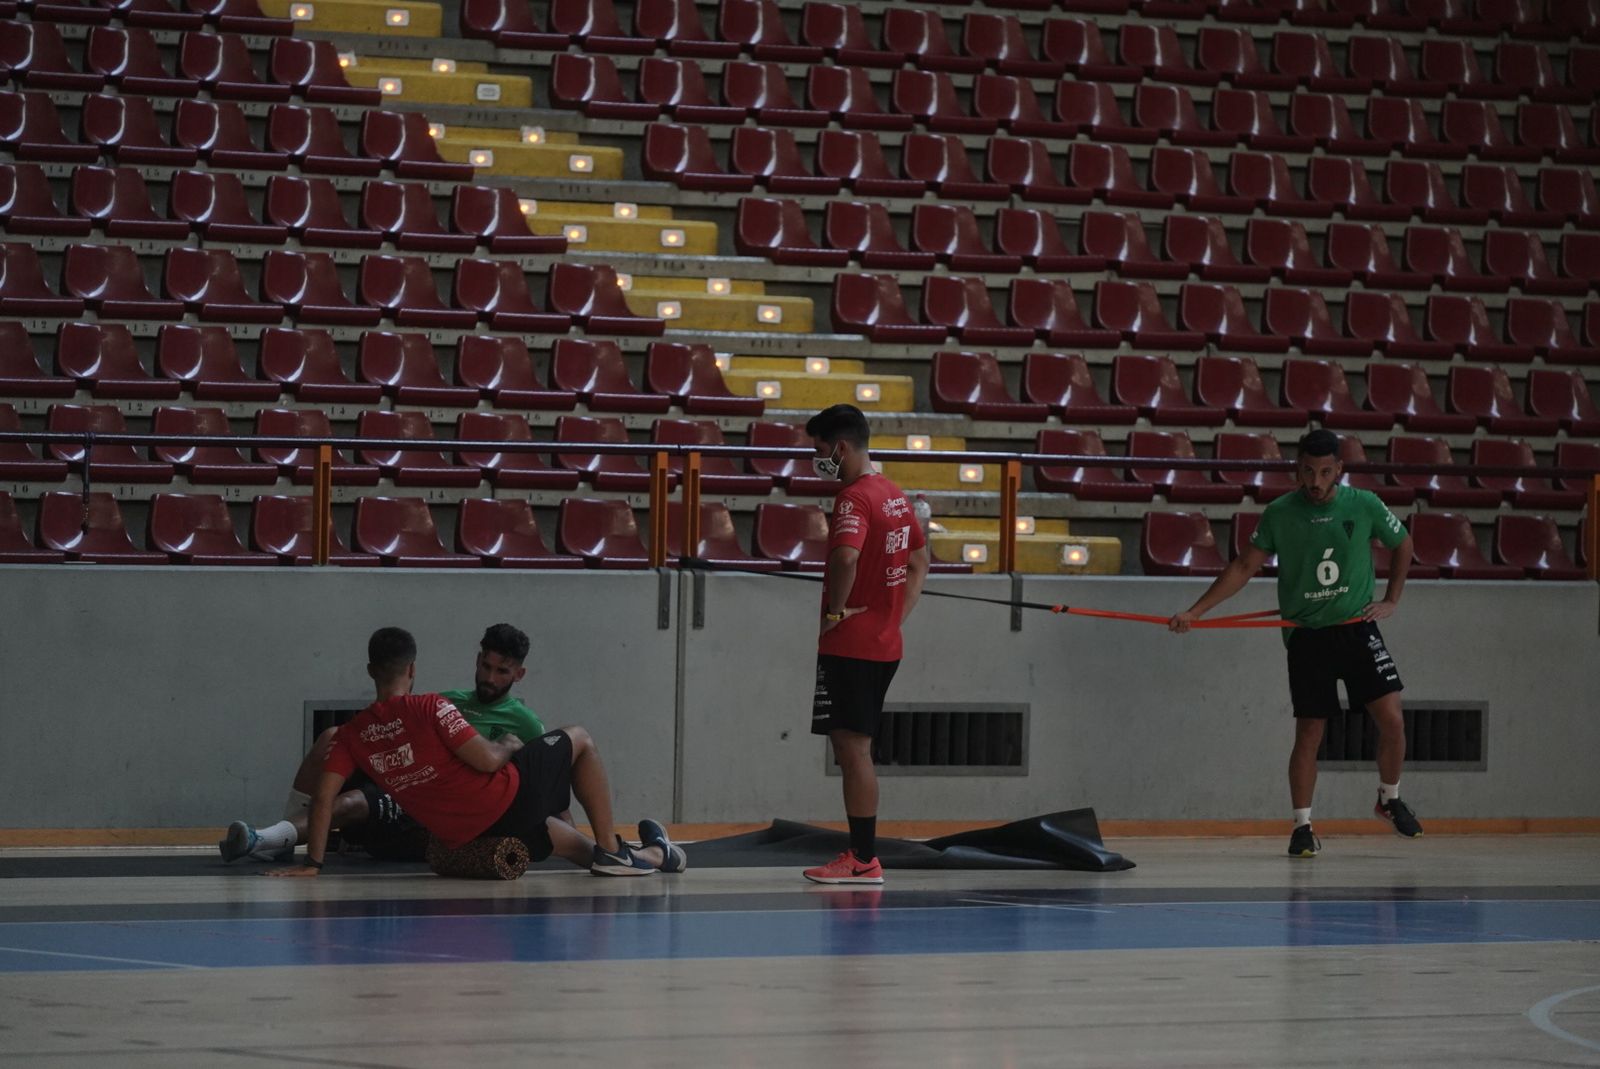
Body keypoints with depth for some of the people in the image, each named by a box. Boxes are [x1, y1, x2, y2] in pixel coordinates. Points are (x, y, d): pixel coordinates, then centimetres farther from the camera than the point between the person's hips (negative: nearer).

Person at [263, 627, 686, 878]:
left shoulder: (352, 735, -1)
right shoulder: (430, 709, -15)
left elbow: (323, 796, -9)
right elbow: (487, 760, -19)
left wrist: (313, 862, -5)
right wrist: (510, 746, 4)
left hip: (461, 838, 6)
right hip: (504, 801, -6)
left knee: (548, 829, 35)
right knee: (580, 740, 18)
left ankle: (648, 856, 41)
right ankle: (609, 847, 20)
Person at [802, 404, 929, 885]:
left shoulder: (854, 498, -15)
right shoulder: (894, 495, 14)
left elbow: (845, 557, -33)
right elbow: (920, 562, 24)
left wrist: (835, 611, -19)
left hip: (850, 645, -9)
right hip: (885, 643, 9)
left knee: (851, 747, -5)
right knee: (855, 747, 14)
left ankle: (863, 860, -4)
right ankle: (862, 853, 17)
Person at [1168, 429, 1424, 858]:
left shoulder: (1365, 505, -3)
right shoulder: (1279, 514, -4)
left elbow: (1402, 545, 14)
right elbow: (1245, 566, 1)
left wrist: (1391, 601, 5)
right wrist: (1195, 611, -6)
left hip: (1357, 628, 1)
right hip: (1306, 634, -1)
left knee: (1391, 720, -8)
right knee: (1308, 733, -3)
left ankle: (1390, 799, 17)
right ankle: (1302, 827, 7)